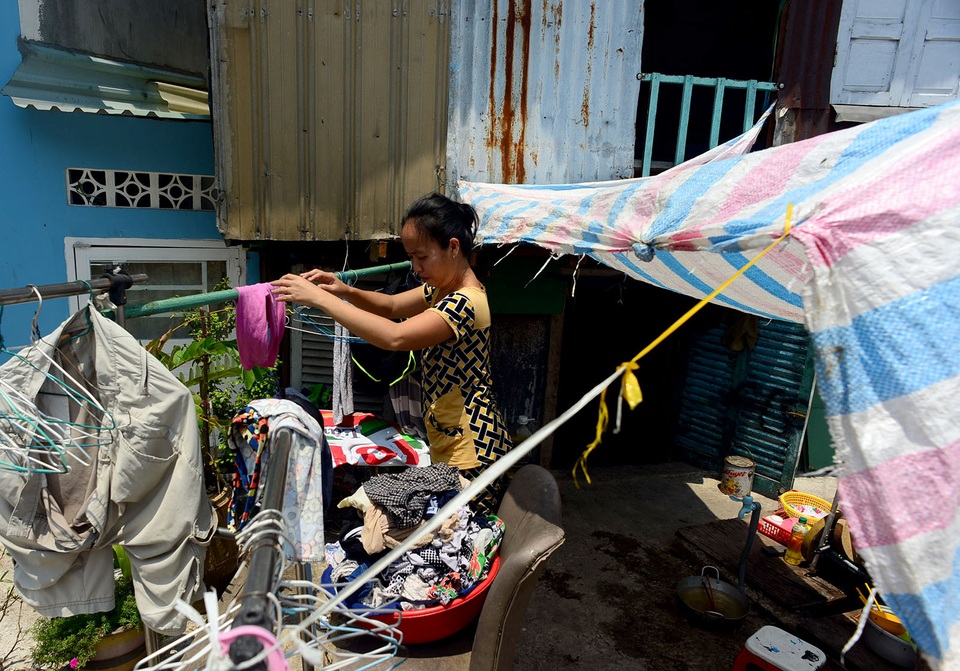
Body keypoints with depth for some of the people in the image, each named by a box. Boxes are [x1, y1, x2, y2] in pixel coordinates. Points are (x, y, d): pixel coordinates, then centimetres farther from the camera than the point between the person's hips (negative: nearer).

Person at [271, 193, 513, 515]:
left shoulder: (466, 303, -24)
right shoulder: (442, 289, 8)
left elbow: (394, 336, -35)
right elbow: (392, 306, 15)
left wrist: (320, 298, -29)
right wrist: (346, 291, -5)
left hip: (472, 454, -10)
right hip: (448, 444, 10)